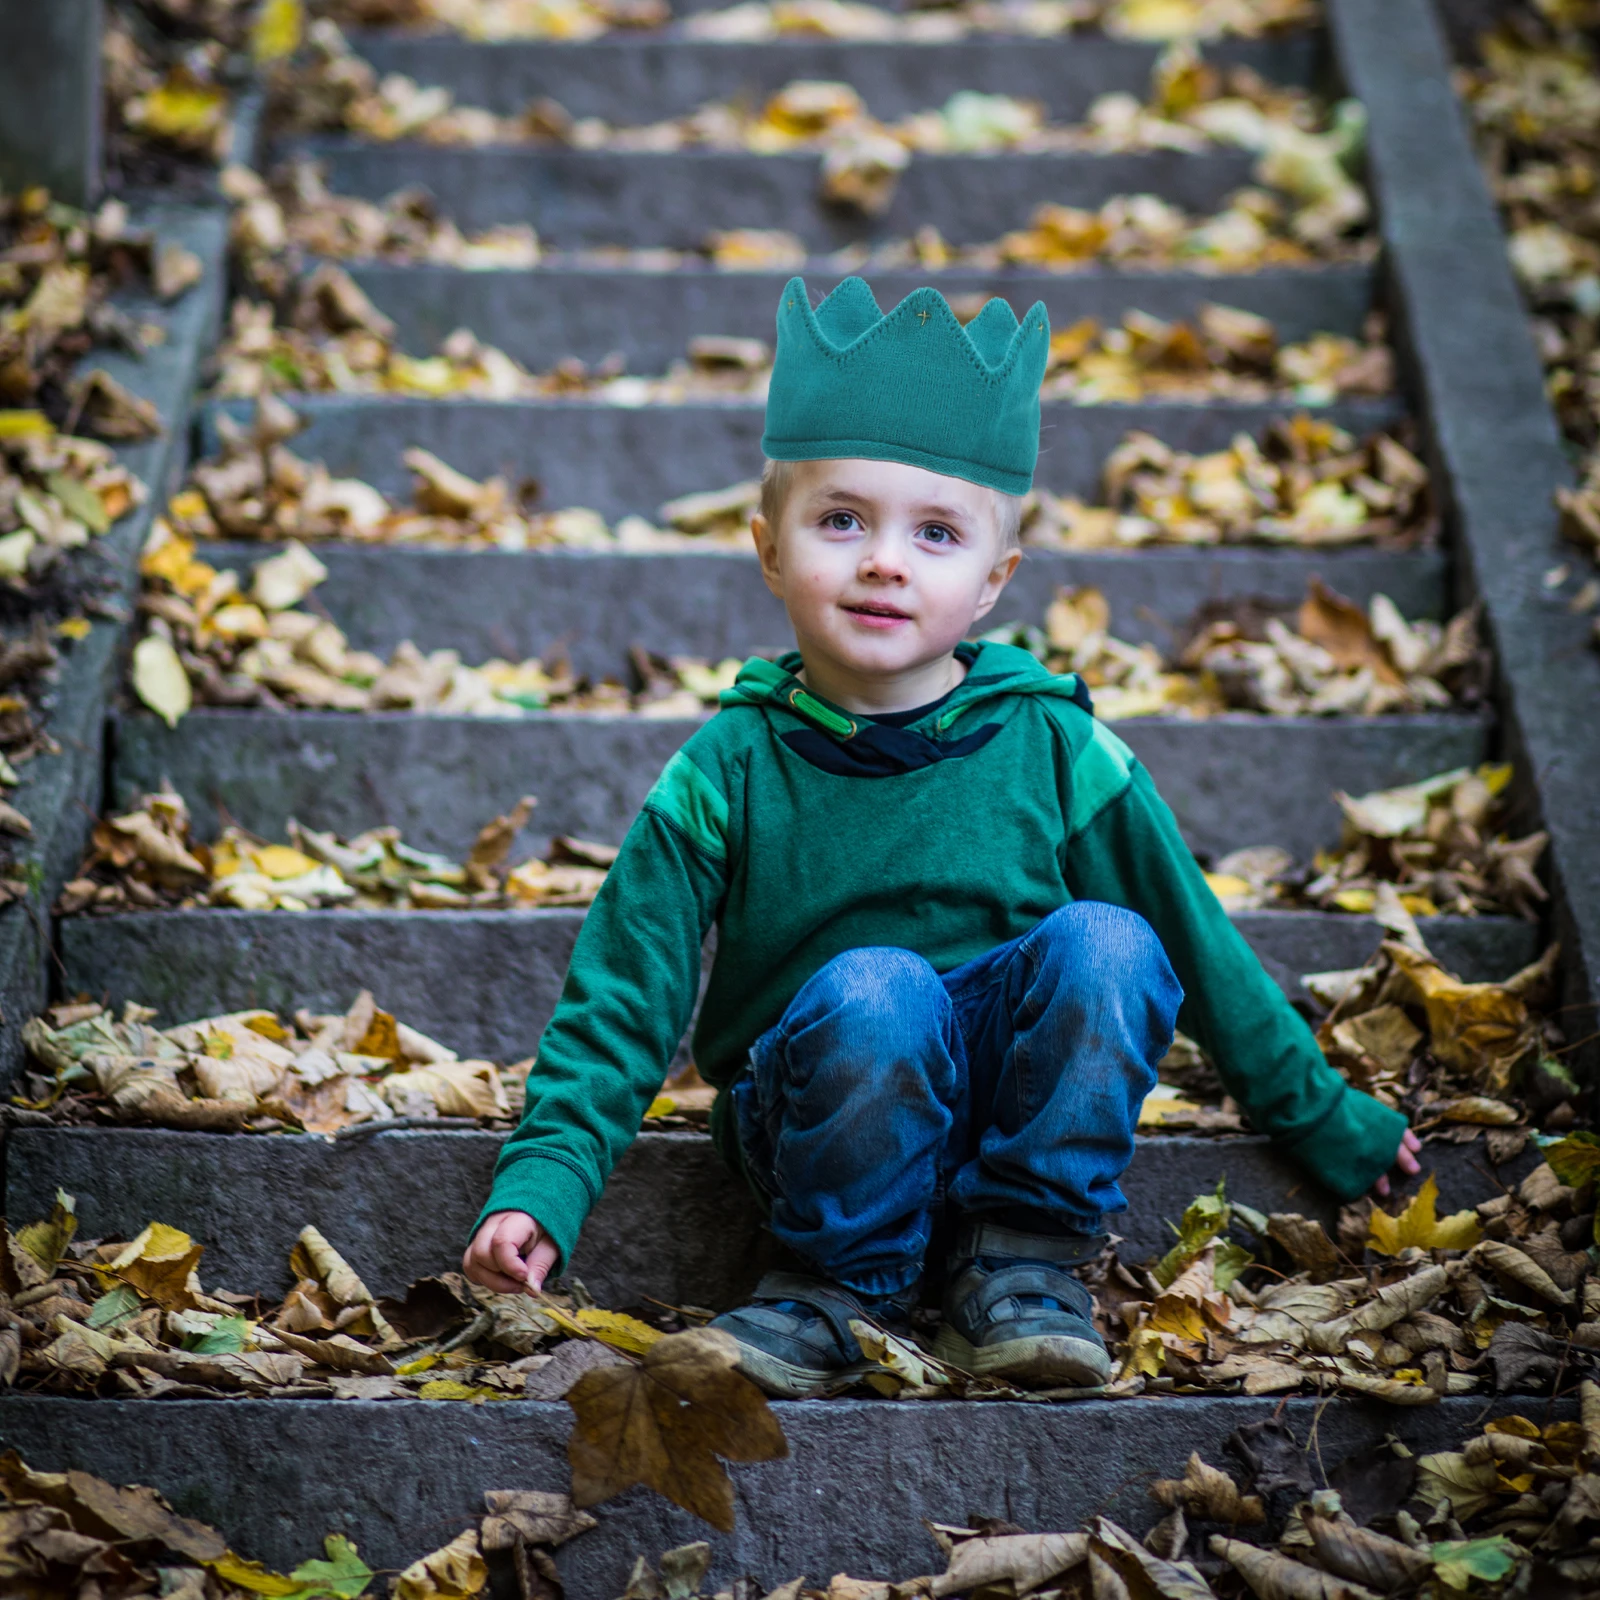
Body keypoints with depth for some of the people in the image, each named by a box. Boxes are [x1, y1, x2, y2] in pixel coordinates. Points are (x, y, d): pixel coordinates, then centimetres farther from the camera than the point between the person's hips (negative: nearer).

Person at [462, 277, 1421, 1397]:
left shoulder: (1051, 747, -2)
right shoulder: (728, 775, -6)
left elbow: (1200, 948, 7)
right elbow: (621, 1001, -5)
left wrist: (1327, 1124, 14)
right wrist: (539, 1189, -18)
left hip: (1015, 1108, 2)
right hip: (828, 1108, -2)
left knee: (1103, 944, -26)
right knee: (872, 988, -33)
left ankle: (1020, 1261, -11)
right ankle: (843, 1282, -12)